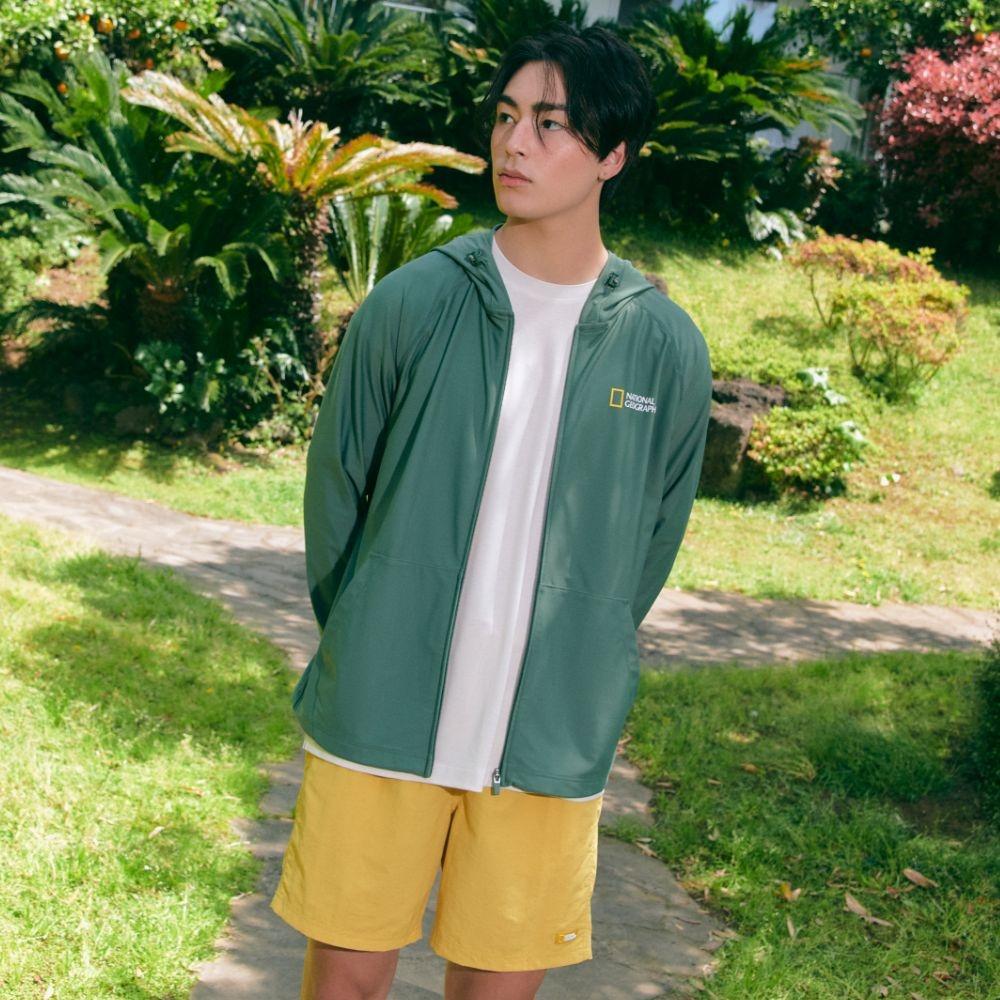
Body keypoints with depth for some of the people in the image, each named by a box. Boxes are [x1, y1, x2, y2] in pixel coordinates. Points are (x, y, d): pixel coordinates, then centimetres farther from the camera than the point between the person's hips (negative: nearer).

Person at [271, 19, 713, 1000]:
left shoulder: (666, 347, -1)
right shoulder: (410, 305, -5)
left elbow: (650, 543, 9)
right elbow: (335, 495, 5)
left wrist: (577, 679, 10)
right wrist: (370, 655, 9)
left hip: (551, 745, 1)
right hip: (379, 723, -1)